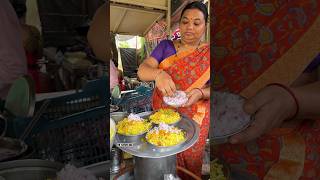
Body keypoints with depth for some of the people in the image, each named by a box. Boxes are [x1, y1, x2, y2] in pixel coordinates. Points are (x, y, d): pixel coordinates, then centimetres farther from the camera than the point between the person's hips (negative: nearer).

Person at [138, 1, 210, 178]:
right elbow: (142, 71, -12)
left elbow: (209, 89, -5)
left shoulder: (208, 53, -4)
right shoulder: (165, 46, -1)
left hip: (194, 119, -1)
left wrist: (200, 93, -28)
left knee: (190, 162, 14)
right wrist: (158, 73, -35)